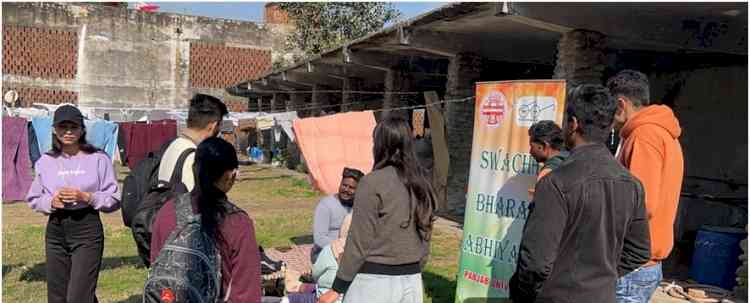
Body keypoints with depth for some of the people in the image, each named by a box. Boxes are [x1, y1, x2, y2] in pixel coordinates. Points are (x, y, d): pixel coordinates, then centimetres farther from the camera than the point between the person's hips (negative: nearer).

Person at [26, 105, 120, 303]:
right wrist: (52, 201, -7)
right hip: (55, 230, 4)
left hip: (87, 229, -4)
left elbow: (114, 200, -2)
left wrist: (86, 197, -16)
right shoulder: (46, 161, 7)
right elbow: (33, 200, 13)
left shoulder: (98, 159, -3)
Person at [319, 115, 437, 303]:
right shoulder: (421, 184, 5)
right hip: (412, 282, 6)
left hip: (374, 281, -6)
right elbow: (425, 237, 11)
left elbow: (360, 242, -14)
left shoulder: (373, 183, -13)